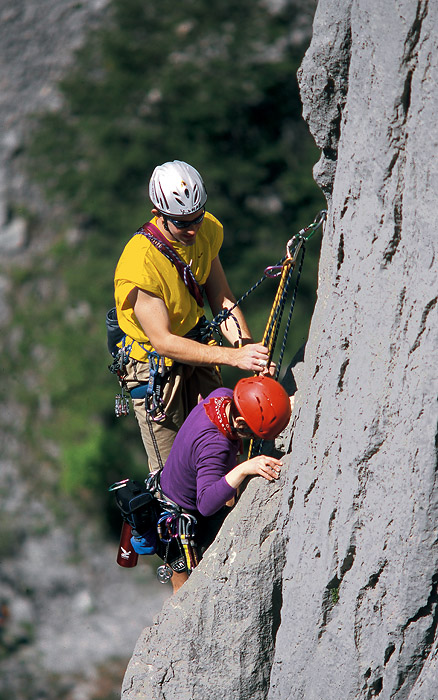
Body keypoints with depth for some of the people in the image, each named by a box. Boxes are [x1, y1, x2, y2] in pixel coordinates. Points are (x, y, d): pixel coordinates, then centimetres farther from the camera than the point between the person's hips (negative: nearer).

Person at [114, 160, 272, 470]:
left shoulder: (208, 230, -10)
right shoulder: (138, 264, -33)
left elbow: (222, 299, -4)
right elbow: (163, 342, -31)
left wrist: (249, 348, -21)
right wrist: (234, 356, -38)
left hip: (195, 346, 6)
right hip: (155, 366, -6)